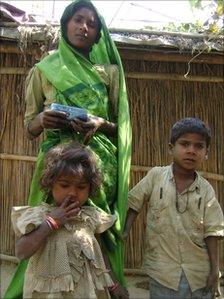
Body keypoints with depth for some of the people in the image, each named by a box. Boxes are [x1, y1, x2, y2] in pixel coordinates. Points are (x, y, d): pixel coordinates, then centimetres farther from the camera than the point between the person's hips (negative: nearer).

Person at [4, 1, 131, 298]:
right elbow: (30, 127, 9)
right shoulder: (44, 70, 8)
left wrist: (101, 124, -11)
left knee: (98, 236, -1)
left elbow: (120, 125, 11)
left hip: (100, 165, 1)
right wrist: (42, 119, -13)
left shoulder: (109, 71, 10)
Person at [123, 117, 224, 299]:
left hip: (199, 272, 2)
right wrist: (125, 231, -8)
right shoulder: (155, 175, -5)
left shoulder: (206, 190, -1)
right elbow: (133, 203, 4)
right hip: (163, 270, -1)